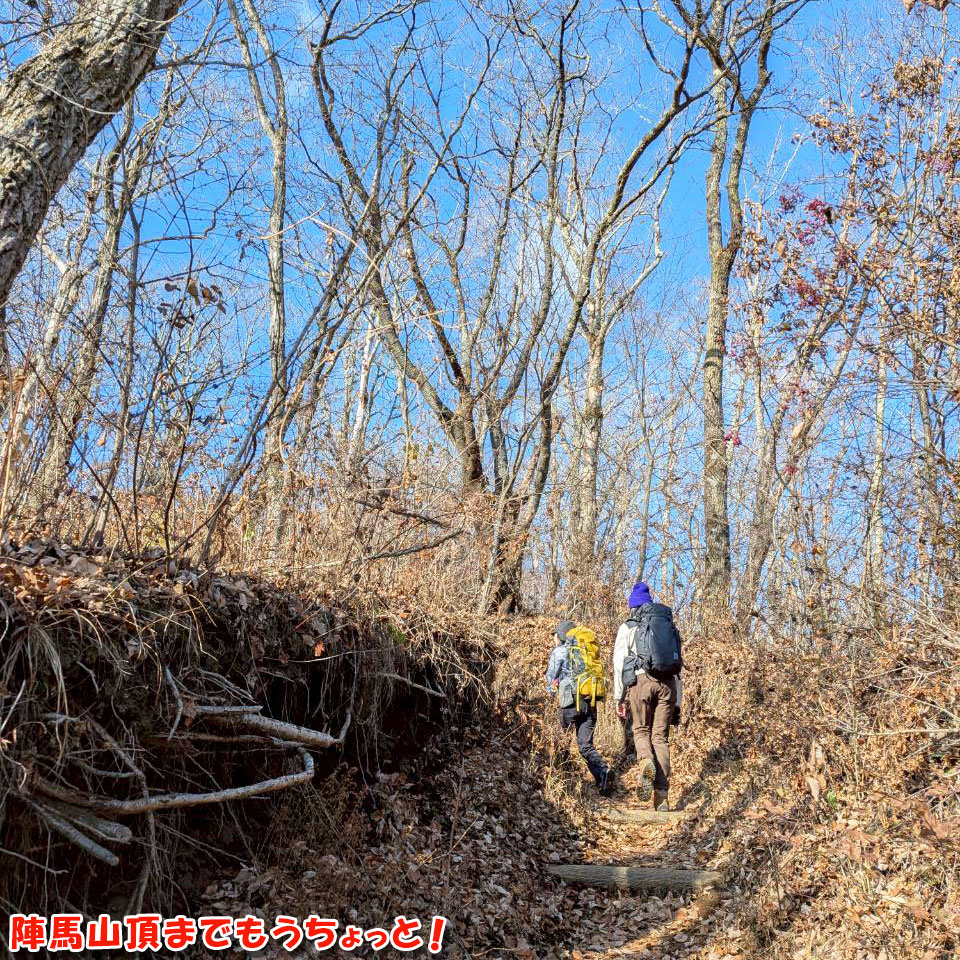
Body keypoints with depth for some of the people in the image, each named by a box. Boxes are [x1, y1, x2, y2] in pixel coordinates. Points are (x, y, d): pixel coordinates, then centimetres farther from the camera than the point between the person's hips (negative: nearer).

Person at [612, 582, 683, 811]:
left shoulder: (628, 627, 11)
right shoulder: (670, 627, 21)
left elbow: (619, 664, 4)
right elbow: (678, 668, 19)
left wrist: (619, 698, 7)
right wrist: (677, 704, 21)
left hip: (641, 680, -3)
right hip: (667, 684, 3)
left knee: (641, 730, 14)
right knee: (661, 737, 5)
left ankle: (647, 762, -18)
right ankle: (662, 797, -1)